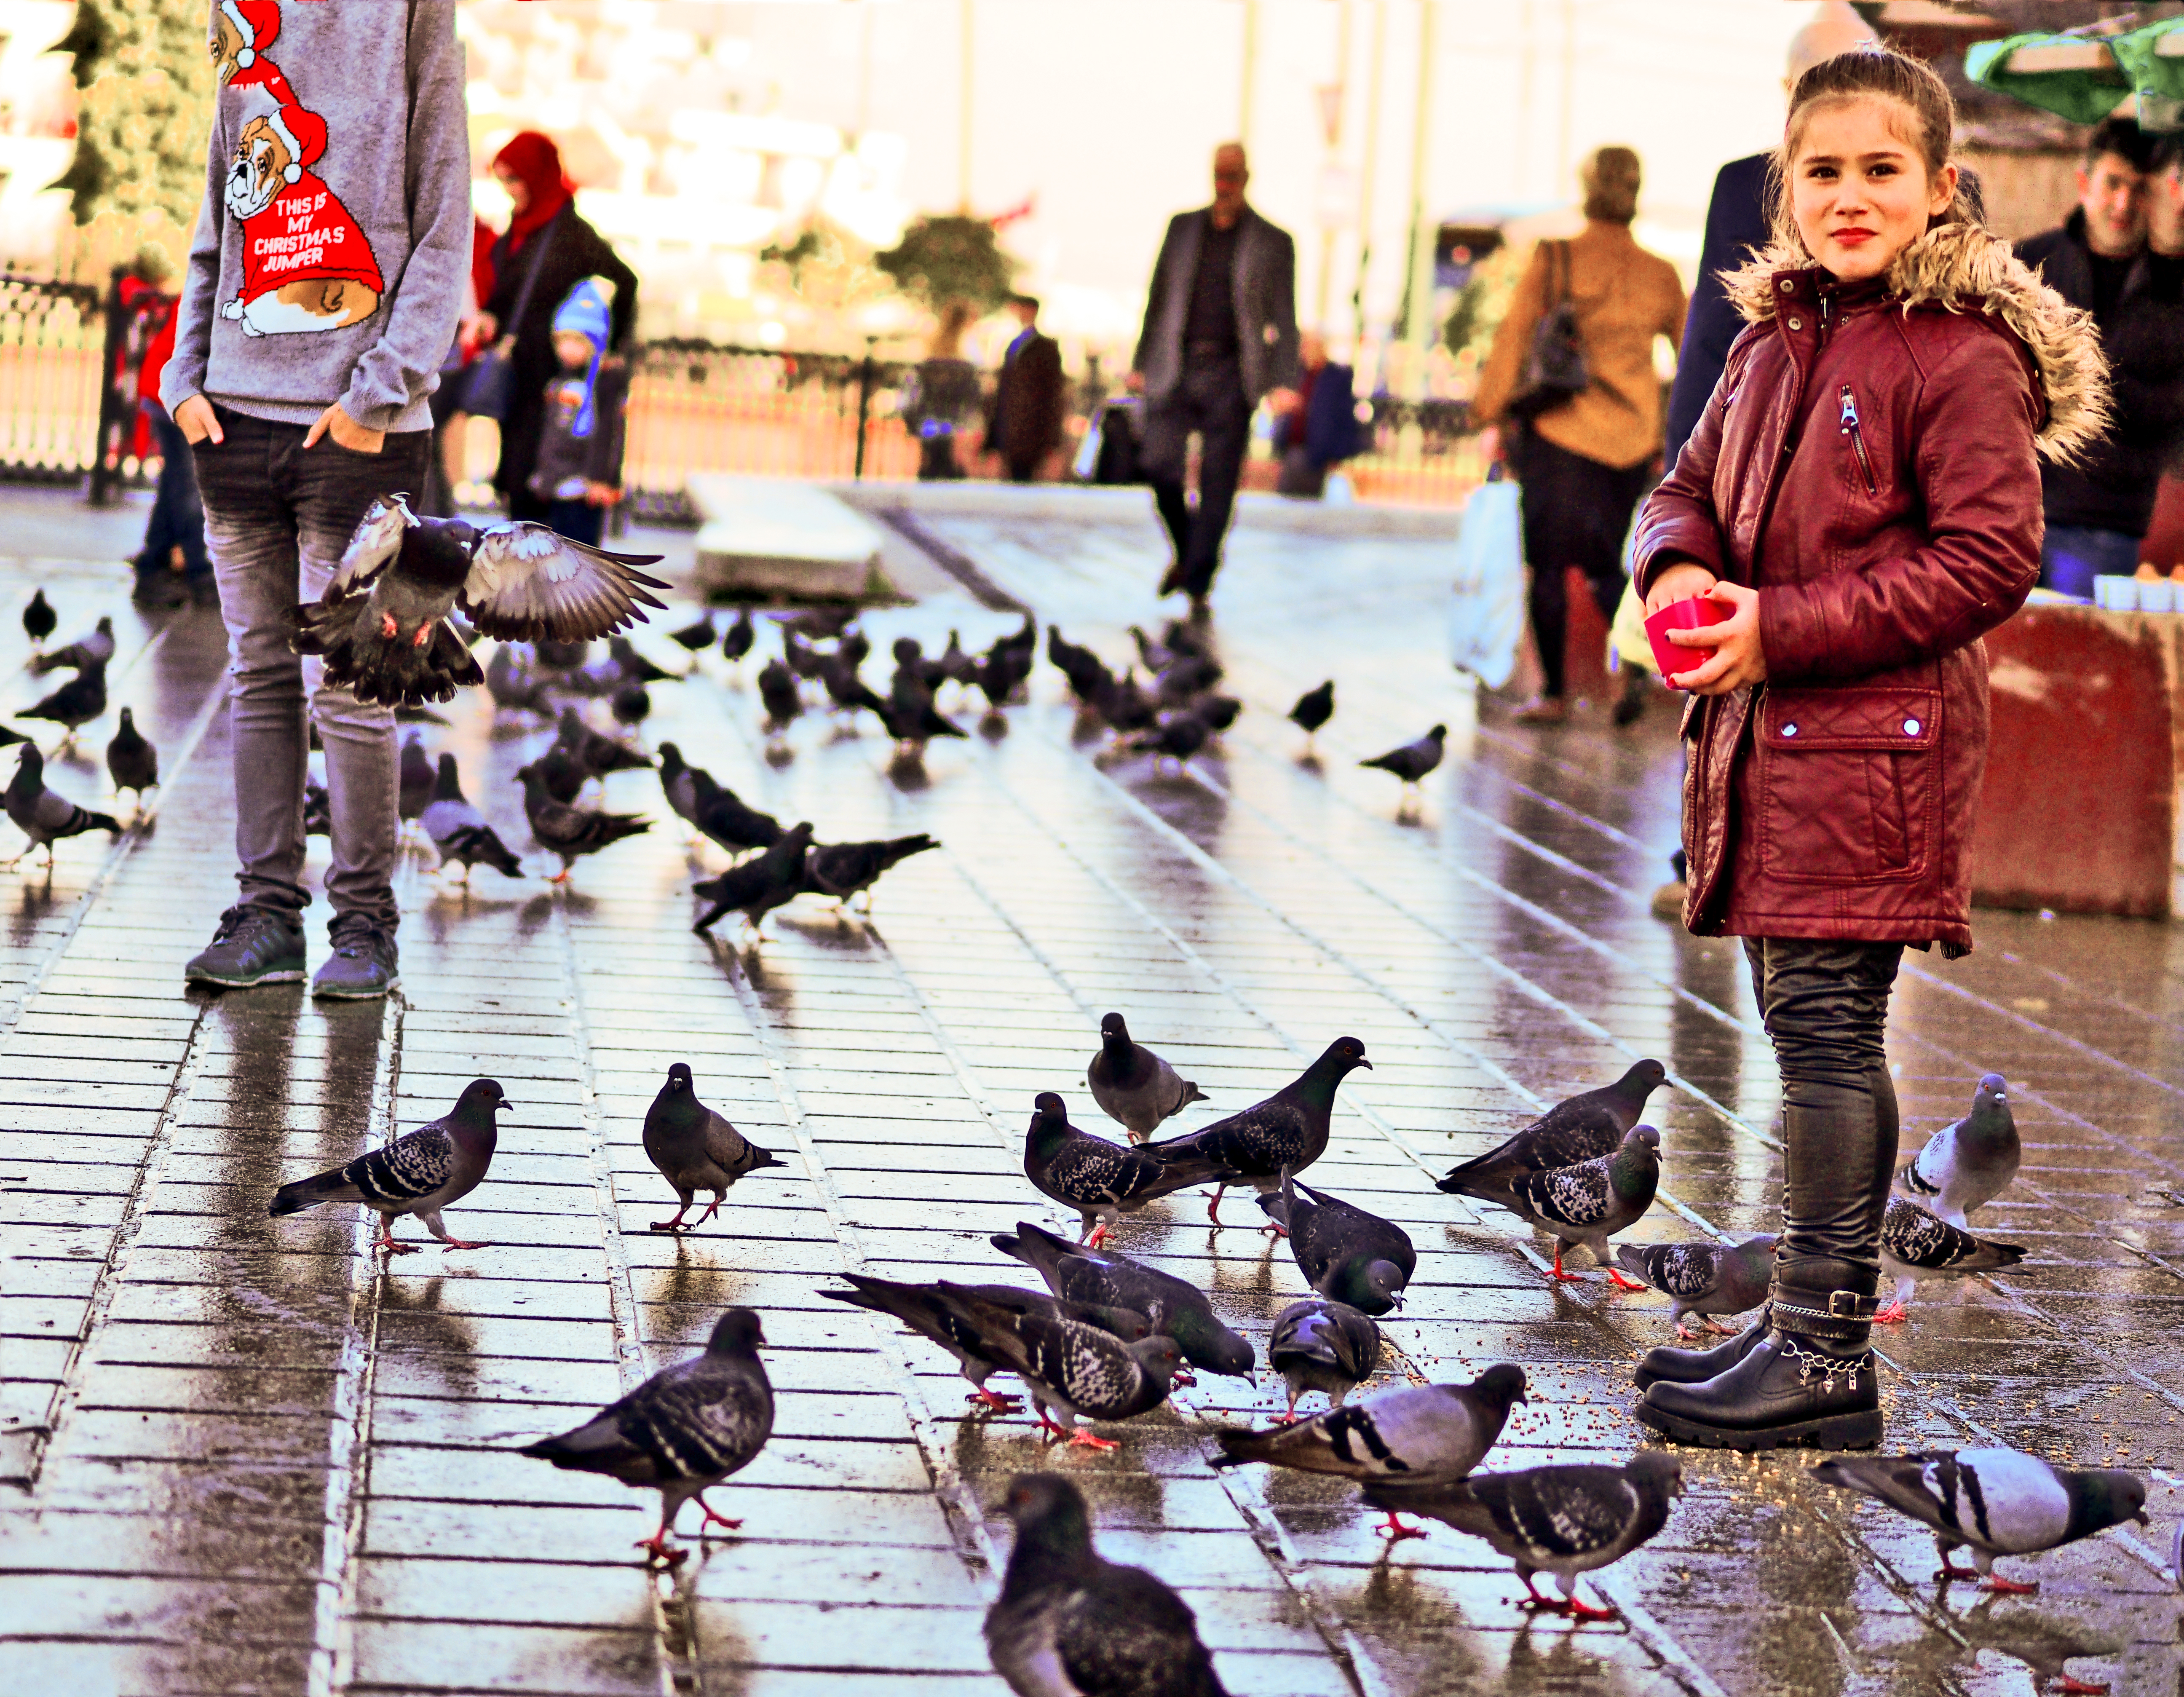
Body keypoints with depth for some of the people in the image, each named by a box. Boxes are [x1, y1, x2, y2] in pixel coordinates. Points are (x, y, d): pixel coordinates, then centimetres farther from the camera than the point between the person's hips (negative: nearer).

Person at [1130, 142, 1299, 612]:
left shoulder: (1273, 243, 3)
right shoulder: (1182, 228, 12)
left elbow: (1283, 320, 1)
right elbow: (1159, 299, 16)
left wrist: (1283, 382, -10)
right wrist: (1141, 364, 12)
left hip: (1230, 378, -2)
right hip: (1174, 371, 2)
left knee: (1217, 487, -3)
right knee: (1158, 465, -10)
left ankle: (1198, 588, 5)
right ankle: (1185, 554, 16)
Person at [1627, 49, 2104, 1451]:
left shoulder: (1965, 356, -11)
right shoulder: (1774, 342, 14)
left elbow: (1989, 560, -15)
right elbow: (1693, 485, 22)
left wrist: (1781, 629, -17)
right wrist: (1680, 568, -3)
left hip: (1873, 740, -8)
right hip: (1770, 735, 8)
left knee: (1829, 1024, -7)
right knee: (1805, 1024, 12)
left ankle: (1828, 1361, 0)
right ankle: (1809, 1327, 21)